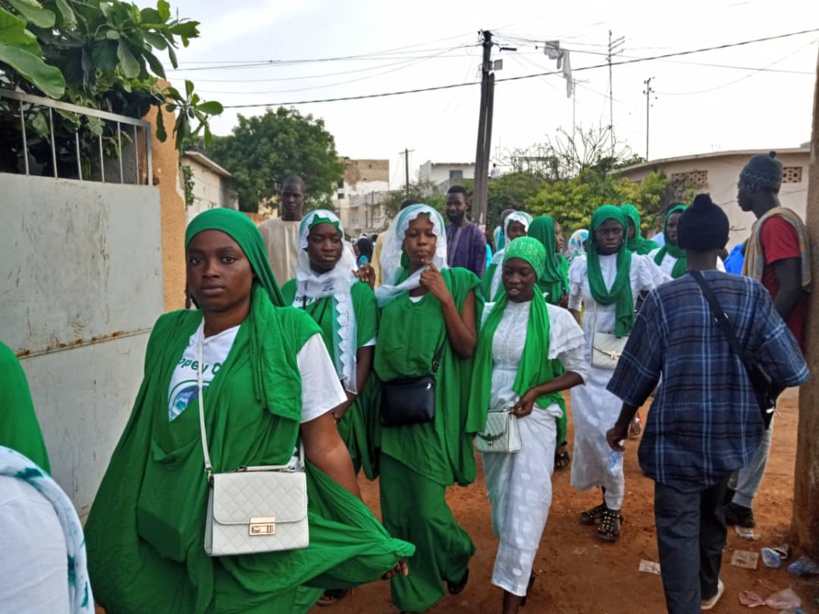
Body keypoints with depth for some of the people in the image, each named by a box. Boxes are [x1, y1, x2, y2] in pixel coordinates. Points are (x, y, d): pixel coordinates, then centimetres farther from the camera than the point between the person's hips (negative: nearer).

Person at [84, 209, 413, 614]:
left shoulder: (292, 335, -14)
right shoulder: (168, 334, 0)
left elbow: (324, 446, -11)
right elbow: (147, 439, 10)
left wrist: (363, 540, -10)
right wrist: (113, 532, 15)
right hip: (174, 535, 5)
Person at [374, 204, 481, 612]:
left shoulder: (457, 283, -2)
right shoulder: (390, 286, 8)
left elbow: (467, 348, -9)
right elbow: (378, 348, 12)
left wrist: (444, 297, -17)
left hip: (436, 407, -3)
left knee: (427, 505, -2)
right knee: (396, 504, 8)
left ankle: (456, 557, 33)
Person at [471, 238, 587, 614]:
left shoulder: (557, 318, -7)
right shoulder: (488, 313, 3)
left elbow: (578, 371, -3)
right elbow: (475, 361, 11)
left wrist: (536, 392, -15)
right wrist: (474, 409, -3)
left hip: (532, 420, -4)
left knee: (524, 508, -2)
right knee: (501, 502, 15)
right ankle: (520, 571, 38)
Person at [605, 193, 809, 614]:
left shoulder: (663, 298, -11)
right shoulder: (752, 295, -6)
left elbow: (640, 371, -6)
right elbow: (788, 366, -6)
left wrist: (622, 425, 8)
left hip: (678, 430, -4)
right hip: (731, 429, 4)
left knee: (677, 526, 2)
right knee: (712, 509, 26)